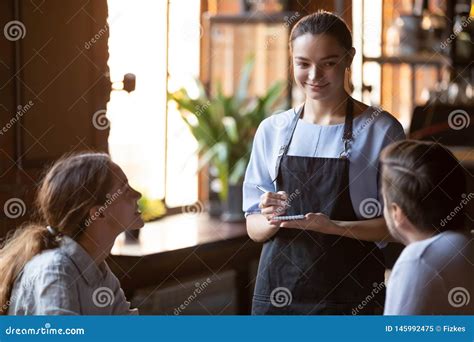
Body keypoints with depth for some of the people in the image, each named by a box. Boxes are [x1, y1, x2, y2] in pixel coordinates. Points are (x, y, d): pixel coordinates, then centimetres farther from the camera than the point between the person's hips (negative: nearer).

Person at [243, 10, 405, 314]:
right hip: (279, 289, 3)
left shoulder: (382, 130, -3)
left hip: (349, 296, -3)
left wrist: (333, 226, -20)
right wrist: (272, 220, -13)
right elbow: (254, 228, 9)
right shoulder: (272, 130, 7)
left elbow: (394, 224, -5)